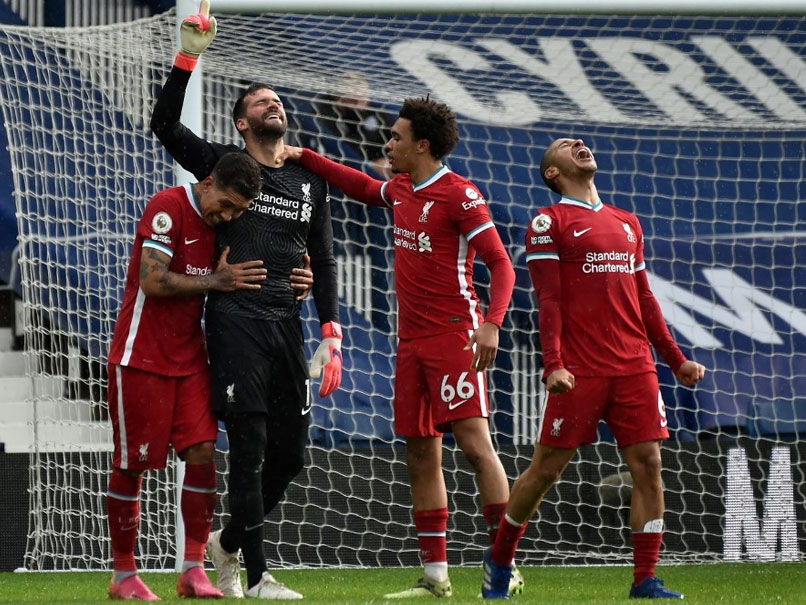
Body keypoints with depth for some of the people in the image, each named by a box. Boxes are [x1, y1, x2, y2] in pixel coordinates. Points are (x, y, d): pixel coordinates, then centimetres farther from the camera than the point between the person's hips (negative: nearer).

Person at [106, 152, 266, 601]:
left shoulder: (221, 222, 8)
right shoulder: (169, 207, -15)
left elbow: (234, 285, 15)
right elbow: (153, 281, -22)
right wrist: (215, 281, -16)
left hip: (189, 358, 7)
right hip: (142, 357, -7)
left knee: (203, 454, -4)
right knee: (133, 464, 0)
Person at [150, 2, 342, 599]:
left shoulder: (311, 180, 17)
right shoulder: (224, 163, 5)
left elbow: (323, 260, 16)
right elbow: (165, 125, -9)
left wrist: (331, 335, 7)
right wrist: (188, 56, -17)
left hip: (288, 323, 5)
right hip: (237, 318, -5)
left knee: (291, 451, 6)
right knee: (250, 449, -8)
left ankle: (229, 542, 28)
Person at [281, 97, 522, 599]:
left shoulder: (460, 194, -11)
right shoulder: (400, 190, 14)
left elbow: (501, 263, -14)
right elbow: (360, 186, 37)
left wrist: (492, 323, -27)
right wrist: (303, 157, 34)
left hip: (454, 334, -8)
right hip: (413, 340, 8)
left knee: (475, 442, -14)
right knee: (422, 456, 7)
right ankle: (435, 576, 10)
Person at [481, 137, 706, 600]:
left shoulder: (627, 223, 19)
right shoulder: (550, 222, 1)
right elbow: (549, 300, -6)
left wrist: (676, 359, 19)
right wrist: (553, 365, -16)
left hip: (635, 366, 5)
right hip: (580, 370, -5)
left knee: (648, 464, -4)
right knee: (548, 467, -1)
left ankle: (645, 582, -1)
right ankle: (499, 562, 18)